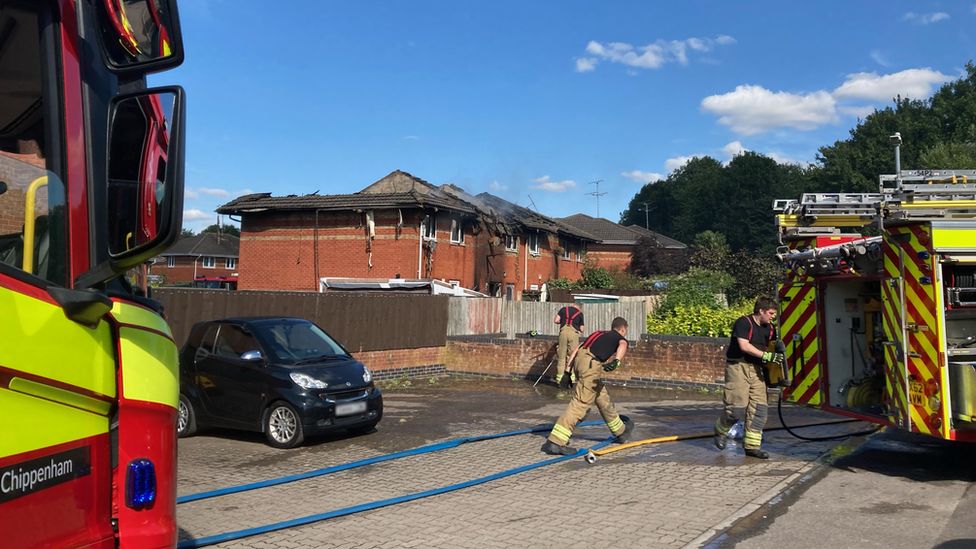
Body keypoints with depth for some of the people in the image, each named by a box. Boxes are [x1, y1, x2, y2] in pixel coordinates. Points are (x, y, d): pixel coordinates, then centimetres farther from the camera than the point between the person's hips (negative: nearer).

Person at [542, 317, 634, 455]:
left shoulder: (600, 335, 33)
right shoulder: (621, 338, 17)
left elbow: (577, 349, 23)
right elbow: (622, 346, -9)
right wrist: (616, 361, -26)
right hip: (592, 364, -8)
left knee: (602, 397, 23)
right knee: (580, 403, -11)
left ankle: (620, 430, 39)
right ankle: (554, 442, -18)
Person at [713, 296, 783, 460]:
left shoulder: (770, 328, 12)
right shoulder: (744, 322, -11)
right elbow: (744, 346, -20)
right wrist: (766, 356, -22)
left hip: (756, 369, 7)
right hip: (738, 366, -7)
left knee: (759, 408, 0)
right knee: (736, 405, -12)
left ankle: (752, 446, 6)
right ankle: (721, 430, 18)